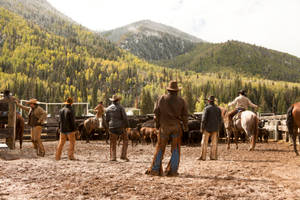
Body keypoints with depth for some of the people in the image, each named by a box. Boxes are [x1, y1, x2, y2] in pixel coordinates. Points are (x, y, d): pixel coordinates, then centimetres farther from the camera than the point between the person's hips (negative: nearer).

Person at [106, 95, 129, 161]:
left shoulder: (108, 108, 6)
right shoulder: (120, 107, -6)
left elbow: (107, 119, 8)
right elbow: (125, 118, -11)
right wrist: (127, 125, 3)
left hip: (112, 128, 3)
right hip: (120, 127, -3)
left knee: (113, 143, 11)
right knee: (125, 140, 13)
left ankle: (113, 157, 4)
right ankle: (123, 155, 5)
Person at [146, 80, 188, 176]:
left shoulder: (161, 99, -1)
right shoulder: (181, 101, -1)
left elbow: (156, 112, 0)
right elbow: (185, 115, -1)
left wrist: (157, 124, 13)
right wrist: (185, 127, 12)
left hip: (164, 127, 0)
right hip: (176, 127, 0)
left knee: (160, 148, 7)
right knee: (175, 149, 7)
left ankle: (155, 169, 5)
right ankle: (172, 170, 4)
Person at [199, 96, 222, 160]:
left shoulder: (206, 108, -10)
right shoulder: (218, 109, 5)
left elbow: (203, 119, -14)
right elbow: (220, 119, 7)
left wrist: (202, 128, -8)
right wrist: (218, 128, 15)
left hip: (207, 128, -4)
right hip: (215, 129, 4)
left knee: (204, 142, 1)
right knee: (214, 143, 8)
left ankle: (203, 156, 1)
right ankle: (213, 156, 9)